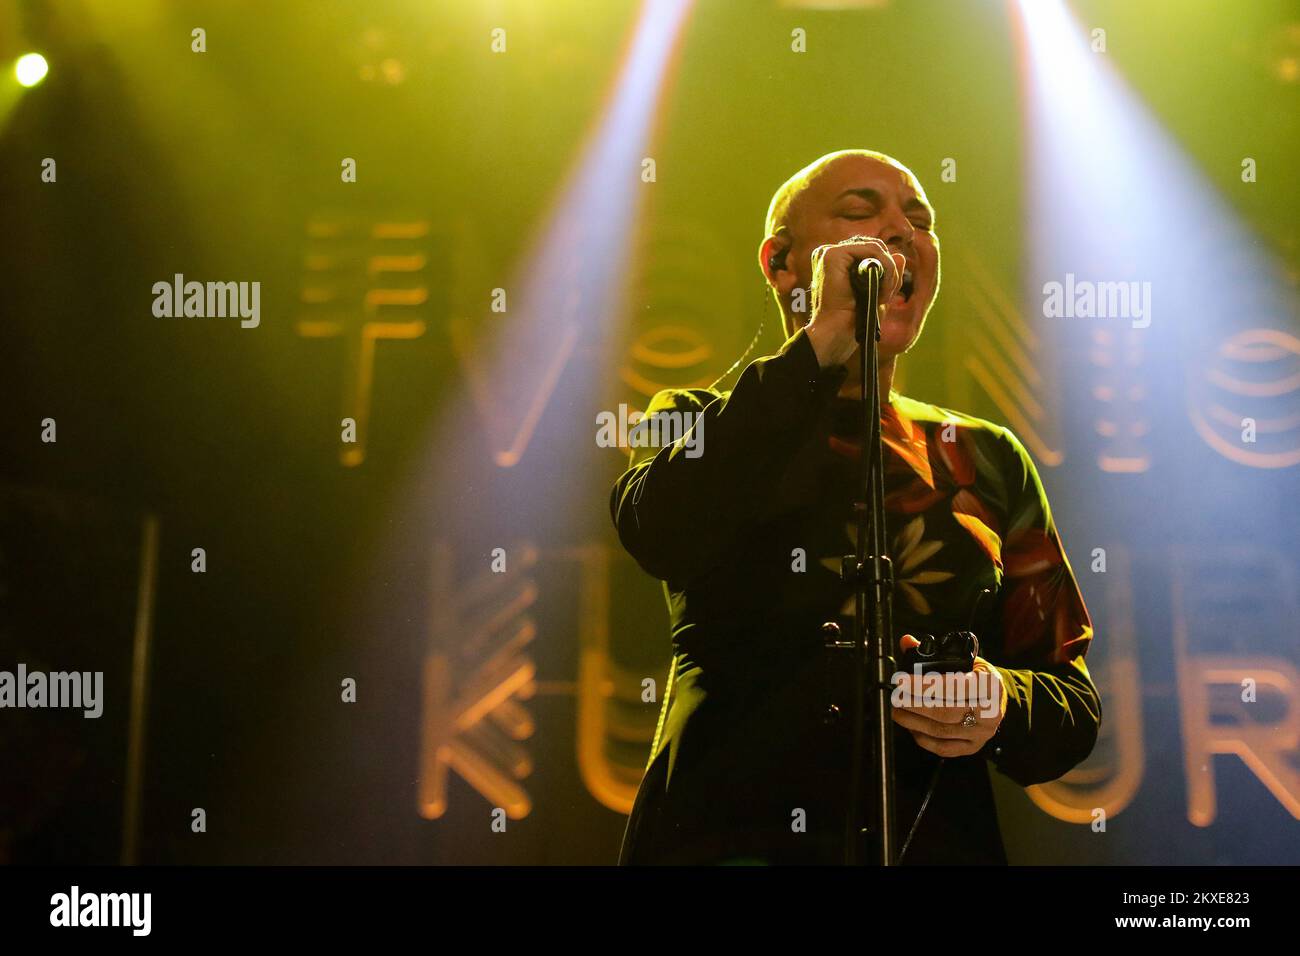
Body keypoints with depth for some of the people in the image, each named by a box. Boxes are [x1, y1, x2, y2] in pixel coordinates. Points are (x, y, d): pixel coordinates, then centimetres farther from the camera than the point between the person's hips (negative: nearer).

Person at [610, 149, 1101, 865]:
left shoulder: (986, 458, 18)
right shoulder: (701, 425, 13)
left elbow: (1073, 704, 18)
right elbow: (663, 534, -11)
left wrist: (1003, 706, -4)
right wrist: (821, 341, -8)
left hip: (935, 842, 4)